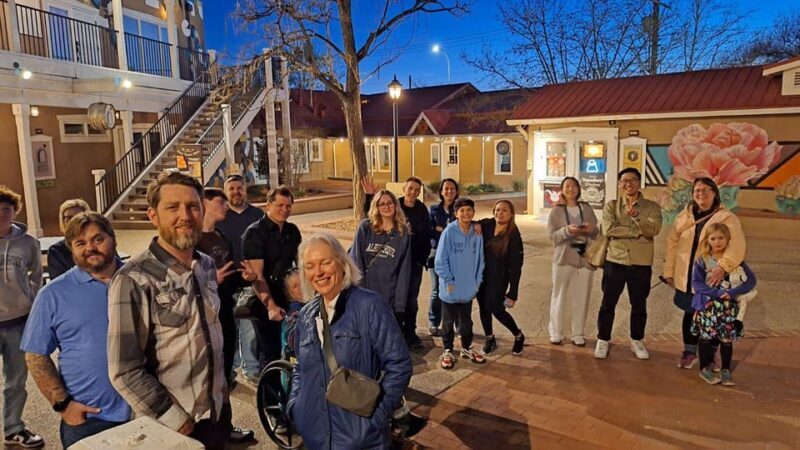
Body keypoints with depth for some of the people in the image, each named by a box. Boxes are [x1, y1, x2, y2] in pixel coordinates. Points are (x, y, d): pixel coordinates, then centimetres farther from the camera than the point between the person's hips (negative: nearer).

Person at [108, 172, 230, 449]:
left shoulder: (207, 265, 1)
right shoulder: (135, 280, -19)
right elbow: (125, 372, -20)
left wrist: (221, 387, 15)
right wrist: (178, 422, -15)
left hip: (219, 412, 6)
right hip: (171, 427, -6)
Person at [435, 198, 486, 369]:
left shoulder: (477, 233, -1)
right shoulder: (449, 232, -14)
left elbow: (480, 259, 7)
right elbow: (440, 260, -12)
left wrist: (477, 281, 4)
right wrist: (448, 280, -13)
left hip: (469, 289, 3)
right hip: (451, 289, -3)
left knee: (466, 322, 18)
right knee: (448, 322, 12)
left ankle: (466, 348, 36)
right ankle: (447, 351, 27)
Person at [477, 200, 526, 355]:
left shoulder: (514, 236, -12)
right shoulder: (486, 225, -2)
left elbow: (516, 267, -12)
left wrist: (513, 294, -14)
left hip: (499, 279, -4)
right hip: (481, 275, 4)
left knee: (496, 309, -5)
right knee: (483, 308, 11)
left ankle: (518, 336, 23)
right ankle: (490, 339, 33)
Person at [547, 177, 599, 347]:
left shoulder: (587, 208, 9)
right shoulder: (557, 210, 2)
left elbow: (597, 233, 9)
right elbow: (553, 236, -4)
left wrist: (591, 229, -13)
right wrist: (567, 230, -21)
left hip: (585, 258, 2)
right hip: (564, 258, -2)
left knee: (581, 296, 3)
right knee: (560, 296, 1)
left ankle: (577, 333, 14)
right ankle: (556, 332, 13)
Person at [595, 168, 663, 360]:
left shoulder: (652, 207, 2)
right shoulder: (611, 206, 2)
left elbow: (653, 231, -15)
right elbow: (609, 229, -14)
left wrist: (636, 216, -30)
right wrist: (638, 232, -15)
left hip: (641, 263, 1)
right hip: (615, 261, 0)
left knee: (639, 305, 13)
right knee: (608, 304, 5)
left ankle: (637, 341, 30)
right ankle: (603, 341, 19)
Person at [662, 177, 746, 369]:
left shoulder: (727, 218, -5)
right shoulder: (684, 216, 6)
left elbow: (737, 245, -19)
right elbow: (672, 243, 7)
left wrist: (722, 268, -33)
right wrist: (668, 271, 4)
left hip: (711, 280, -3)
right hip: (686, 278, 3)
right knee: (689, 314, 12)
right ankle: (689, 352, 29)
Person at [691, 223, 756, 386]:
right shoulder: (702, 259, -4)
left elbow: (751, 279, -6)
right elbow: (696, 283, -8)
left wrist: (733, 292, -19)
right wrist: (716, 293, -19)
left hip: (729, 307, 1)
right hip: (707, 306, -1)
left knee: (727, 338, 7)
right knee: (707, 337, 6)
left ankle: (726, 370, 22)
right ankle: (704, 368, 21)